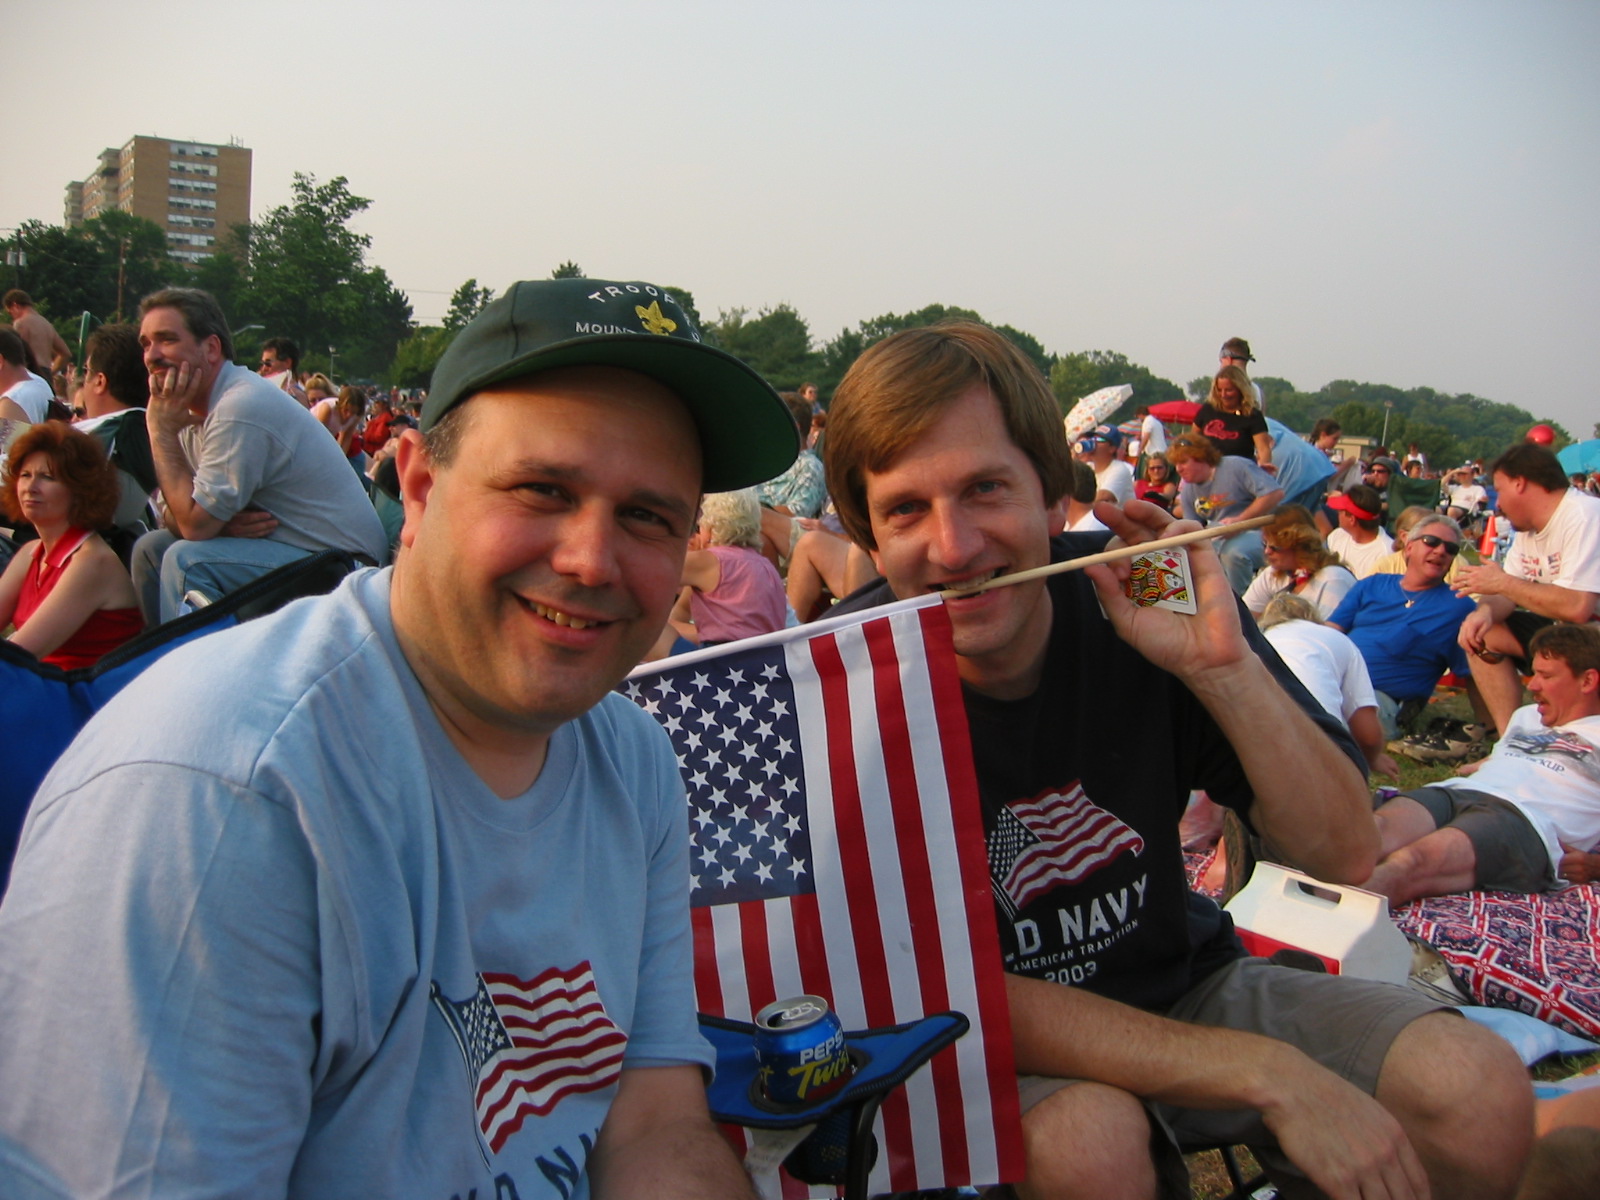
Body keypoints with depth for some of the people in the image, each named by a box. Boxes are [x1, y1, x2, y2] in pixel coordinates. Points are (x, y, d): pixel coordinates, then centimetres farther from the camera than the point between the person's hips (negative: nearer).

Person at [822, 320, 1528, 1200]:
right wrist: (1264, 1073, -27)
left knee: (1479, 1093, -16)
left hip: (1181, 984, 4)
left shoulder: (1146, 599, -13)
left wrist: (1223, 666, -27)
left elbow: (1346, 853, -10)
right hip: (998, 1039, -3)